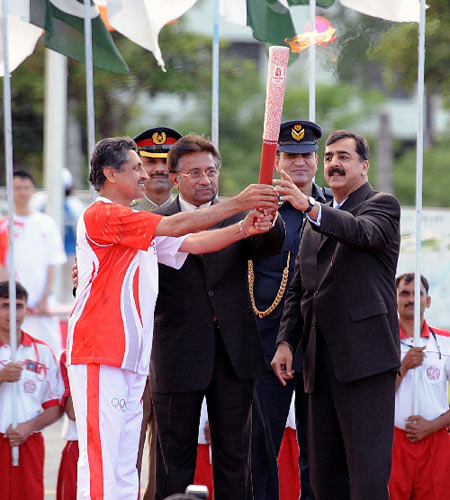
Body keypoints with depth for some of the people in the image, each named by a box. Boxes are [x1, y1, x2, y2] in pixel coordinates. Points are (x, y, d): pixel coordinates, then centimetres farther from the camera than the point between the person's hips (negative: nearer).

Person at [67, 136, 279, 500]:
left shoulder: (142, 229, 20)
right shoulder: (101, 215, -10)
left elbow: (190, 244, 11)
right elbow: (174, 228, -15)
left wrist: (244, 229, -4)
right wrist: (236, 204, -13)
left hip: (131, 359, 10)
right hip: (99, 354, -10)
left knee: (124, 470, 9)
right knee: (100, 462, -12)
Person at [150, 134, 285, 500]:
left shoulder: (238, 216, 8)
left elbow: (270, 245, -11)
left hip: (234, 354, 2)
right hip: (178, 356, -2)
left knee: (234, 455, 7)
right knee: (175, 459, 5)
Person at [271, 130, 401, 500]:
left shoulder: (382, 205, 1)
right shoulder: (315, 222, 23)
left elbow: (364, 232, -23)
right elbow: (299, 289, 24)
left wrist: (309, 206, -38)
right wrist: (286, 341, 9)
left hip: (364, 355, -8)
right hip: (322, 361, 8)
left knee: (367, 469, -11)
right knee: (325, 470, 7)